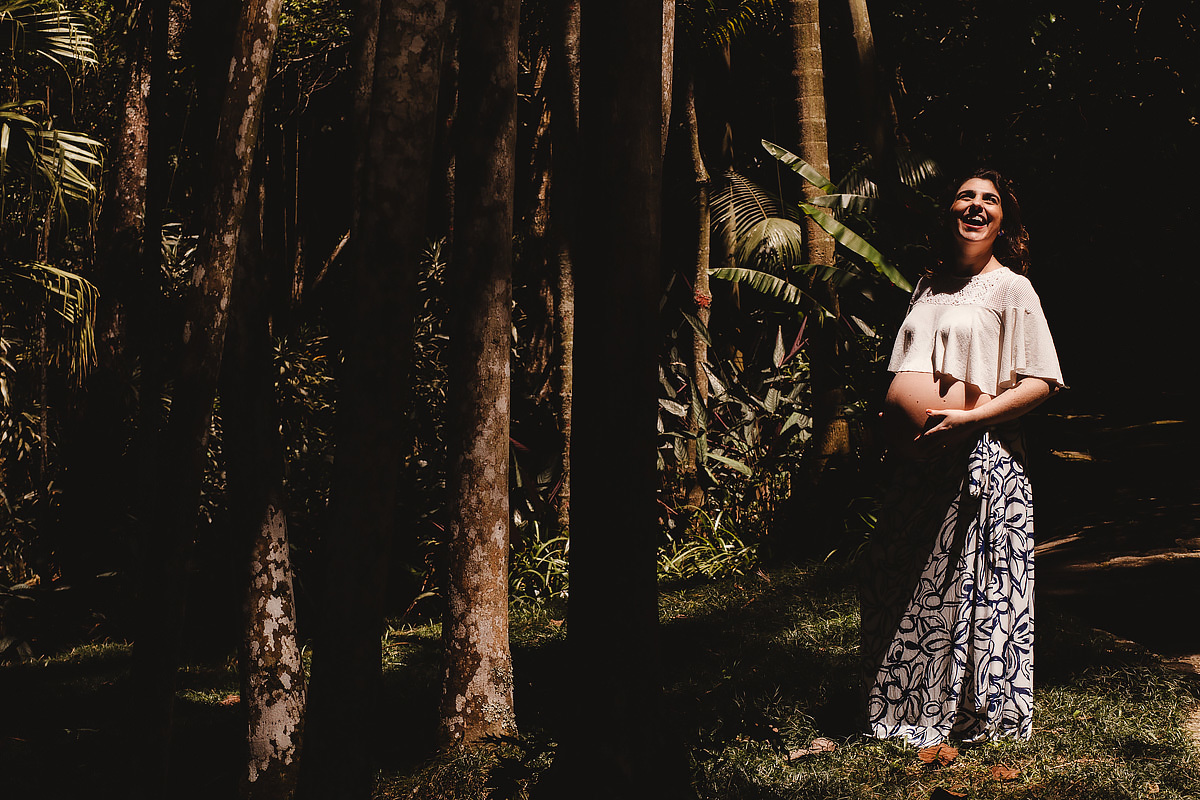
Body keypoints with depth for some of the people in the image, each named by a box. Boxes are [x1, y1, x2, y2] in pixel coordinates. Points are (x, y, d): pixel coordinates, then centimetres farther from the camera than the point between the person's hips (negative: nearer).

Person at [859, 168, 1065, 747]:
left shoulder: (1011, 288, -1)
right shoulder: (928, 286, 18)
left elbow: (1042, 382, -9)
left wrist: (968, 417, -17)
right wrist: (891, 425, 14)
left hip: (975, 456, -6)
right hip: (915, 459, 7)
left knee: (971, 587, -1)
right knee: (897, 584, 11)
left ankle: (976, 712, 12)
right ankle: (900, 707, 24)